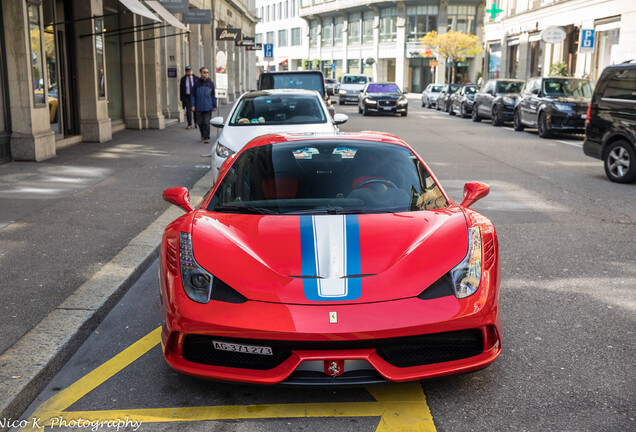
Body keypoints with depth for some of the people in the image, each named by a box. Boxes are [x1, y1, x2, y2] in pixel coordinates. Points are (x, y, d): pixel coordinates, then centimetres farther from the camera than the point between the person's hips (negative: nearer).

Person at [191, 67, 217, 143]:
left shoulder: (211, 83, 5)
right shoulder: (196, 83, 2)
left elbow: (213, 95, 11)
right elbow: (193, 95, 5)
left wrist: (214, 106, 9)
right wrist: (193, 105, -2)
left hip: (208, 107, -1)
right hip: (199, 107, 1)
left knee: (207, 123, -5)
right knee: (200, 122, 8)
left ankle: (207, 137, 1)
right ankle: (202, 134, 31)